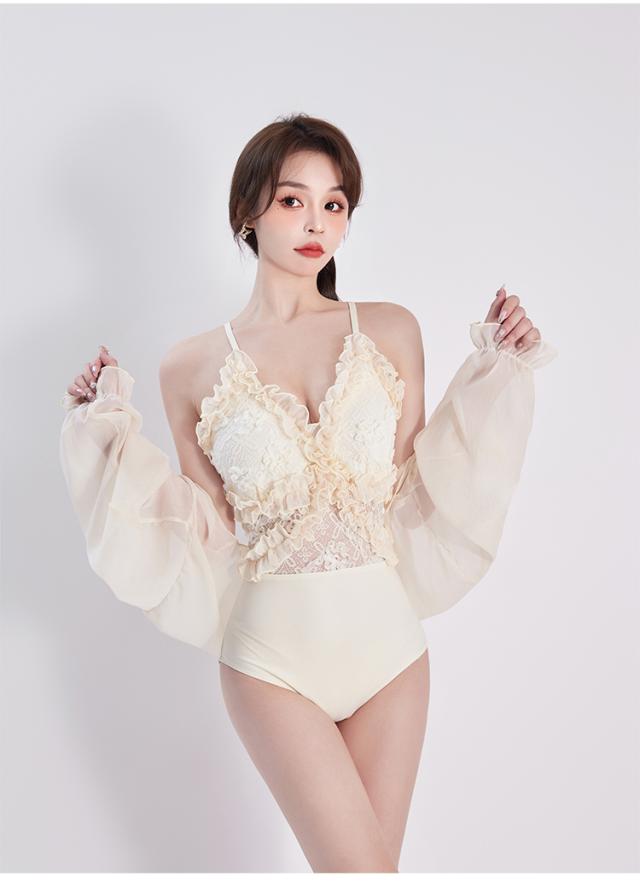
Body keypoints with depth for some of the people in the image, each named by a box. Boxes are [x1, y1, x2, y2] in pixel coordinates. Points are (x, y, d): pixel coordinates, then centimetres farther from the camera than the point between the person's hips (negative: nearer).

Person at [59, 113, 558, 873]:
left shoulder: (391, 332, 0)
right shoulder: (192, 366, -3)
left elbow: (417, 494, 3)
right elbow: (210, 532, 2)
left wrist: (494, 372, -2)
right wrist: (112, 430, -5)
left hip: (388, 639, 2)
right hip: (273, 651, -2)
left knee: (352, 862, 12)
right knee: (363, 865, 0)